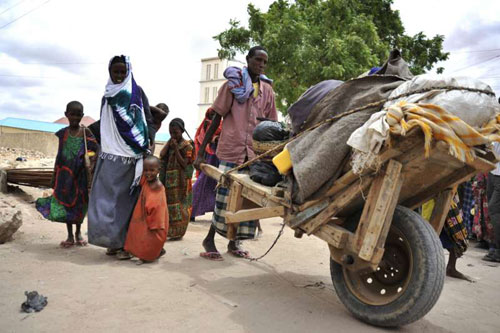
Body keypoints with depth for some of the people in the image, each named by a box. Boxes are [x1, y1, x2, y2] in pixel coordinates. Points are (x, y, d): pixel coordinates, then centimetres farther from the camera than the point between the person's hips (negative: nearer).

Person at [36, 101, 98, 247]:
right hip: (65, 174, 2)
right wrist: (55, 177, 8)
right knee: (65, 202, 5)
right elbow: (60, 155, 7)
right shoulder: (62, 133, 2)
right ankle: (70, 236, 18)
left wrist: (93, 159, -28)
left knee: (80, 203, 9)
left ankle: (78, 233, 27)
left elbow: (95, 150, -6)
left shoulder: (86, 133, -2)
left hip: (80, 174, -1)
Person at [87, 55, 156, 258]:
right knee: (106, 198, 3)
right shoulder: (107, 95, 17)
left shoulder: (136, 92, 2)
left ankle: (127, 243, 3)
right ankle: (113, 241, 13)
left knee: (126, 198, -4)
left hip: (130, 156, -5)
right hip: (109, 154, 5)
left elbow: (148, 120, -4)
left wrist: (148, 144, -16)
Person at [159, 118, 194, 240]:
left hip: (180, 182, -6)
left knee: (179, 206, -2)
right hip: (168, 181, 6)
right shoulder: (170, 143, 11)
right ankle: (168, 229, 20)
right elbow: (161, 155, -1)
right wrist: (169, 143, -6)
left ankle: (177, 232, 5)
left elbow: (184, 164, -15)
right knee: (167, 203, 9)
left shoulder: (187, 146, -7)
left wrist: (176, 148, -18)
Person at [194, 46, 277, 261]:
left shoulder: (267, 90, 12)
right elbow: (216, 118, 0)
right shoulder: (233, 84, 2)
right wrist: (201, 152, -5)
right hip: (231, 149, -4)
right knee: (225, 196, -3)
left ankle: (234, 241, 21)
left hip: (255, 153, 4)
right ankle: (209, 239, 15)